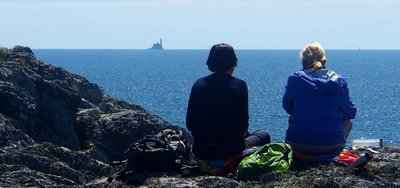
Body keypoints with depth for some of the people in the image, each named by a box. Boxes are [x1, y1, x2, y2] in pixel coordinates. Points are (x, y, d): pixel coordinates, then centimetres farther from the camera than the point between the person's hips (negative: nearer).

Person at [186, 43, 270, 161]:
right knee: (264, 135, 26)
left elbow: (189, 124, 3)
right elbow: (243, 124, -8)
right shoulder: (239, 86, -9)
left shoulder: (199, 84, 0)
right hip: (230, 150, -5)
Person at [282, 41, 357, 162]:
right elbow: (351, 112, 7)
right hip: (331, 146, -1)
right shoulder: (337, 81, -2)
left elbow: (287, 107, 13)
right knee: (347, 121, 29)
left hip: (298, 146, 1)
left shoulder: (295, 79, -3)